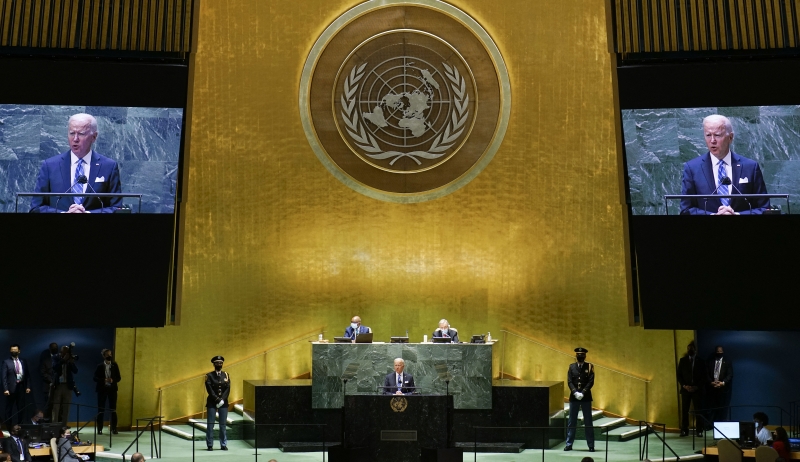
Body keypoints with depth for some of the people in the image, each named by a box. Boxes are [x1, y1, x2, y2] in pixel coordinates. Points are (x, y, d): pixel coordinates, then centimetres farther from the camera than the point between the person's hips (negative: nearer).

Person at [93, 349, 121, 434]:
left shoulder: (115, 365, 7)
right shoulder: (100, 366, 3)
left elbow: (119, 377, 7)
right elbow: (95, 378, -1)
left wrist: (112, 380, -13)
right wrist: (104, 380, -17)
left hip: (112, 389, 1)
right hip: (102, 389, -1)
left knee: (113, 409, 1)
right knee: (101, 409, 0)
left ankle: (114, 428, 6)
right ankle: (99, 429, 7)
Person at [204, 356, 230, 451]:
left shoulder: (226, 375, 8)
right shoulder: (209, 375, 0)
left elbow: (228, 389, 1)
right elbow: (209, 389, -9)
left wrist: (222, 399, -12)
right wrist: (217, 399, -16)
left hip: (223, 403, 2)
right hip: (212, 403, -2)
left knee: (223, 424, 5)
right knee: (210, 424, -1)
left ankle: (223, 444, 11)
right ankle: (210, 445, 6)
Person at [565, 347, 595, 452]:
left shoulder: (589, 366, 1)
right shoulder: (571, 367, 5)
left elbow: (591, 382, -7)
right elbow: (569, 381, 0)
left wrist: (582, 393, -16)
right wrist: (575, 392, -15)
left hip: (586, 397, -1)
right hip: (573, 397, 2)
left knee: (588, 422, 4)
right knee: (571, 422, 6)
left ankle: (591, 445, 10)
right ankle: (569, 444, 11)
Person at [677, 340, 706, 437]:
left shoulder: (701, 362, 6)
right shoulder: (682, 361, 9)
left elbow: (704, 377, 4)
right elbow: (679, 375, 7)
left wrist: (697, 386, -8)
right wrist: (684, 385, -7)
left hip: (697, 389, -1)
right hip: (685, 389, 1)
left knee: (698, 410, -3)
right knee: (684, 410, -2)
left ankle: (699, 430, 3)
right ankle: (684, 430, 0)